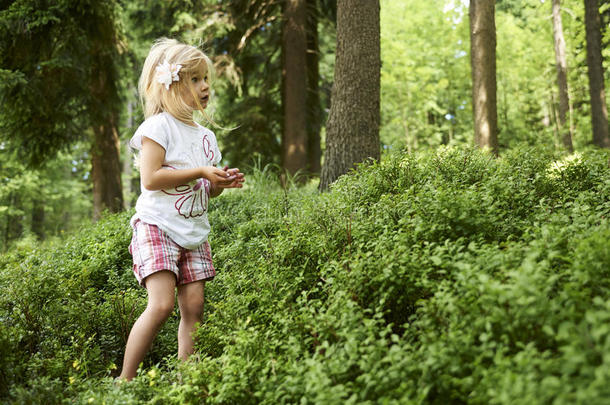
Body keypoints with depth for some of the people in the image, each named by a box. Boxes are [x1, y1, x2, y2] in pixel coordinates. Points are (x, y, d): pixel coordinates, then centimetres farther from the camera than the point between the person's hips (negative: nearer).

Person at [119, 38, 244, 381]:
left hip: (194, 232, 7)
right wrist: (201, 172, -15)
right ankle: (125, 380, -7)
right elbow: (150, 178, -17)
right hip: (157, 227, -7)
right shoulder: (159, 126, -7)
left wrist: (223, 183, 0)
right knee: (162, 304, -17)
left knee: (194, 305, -1)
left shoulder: (206, 136, 16)